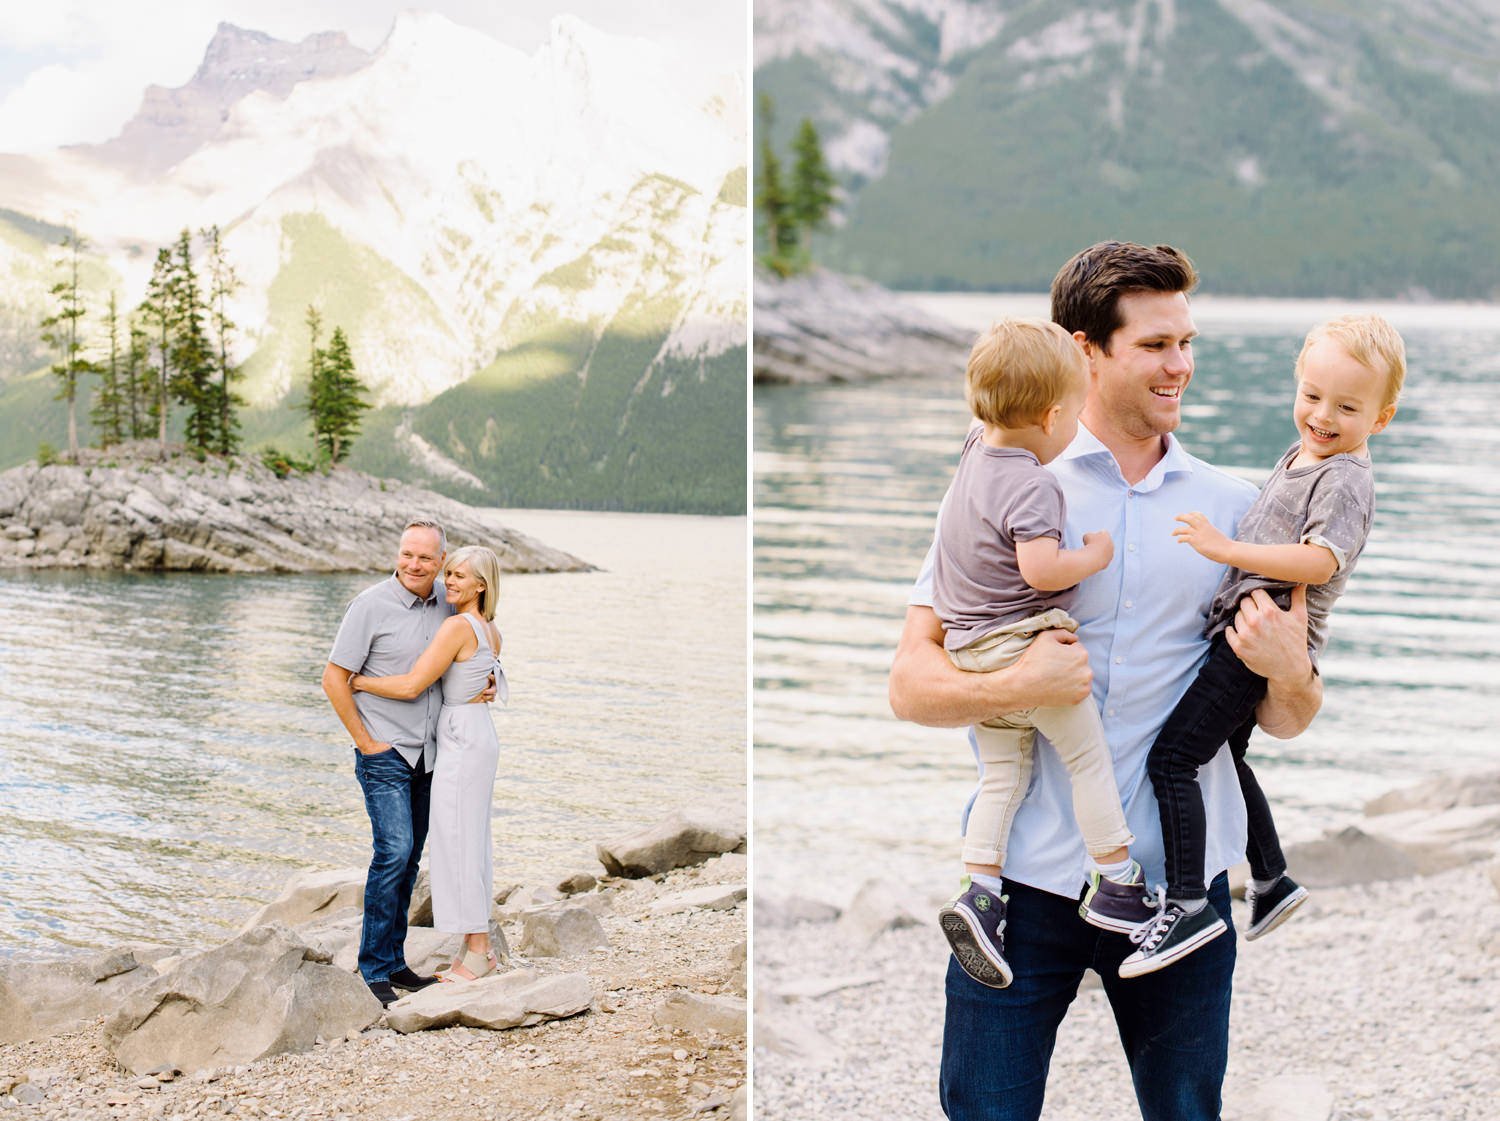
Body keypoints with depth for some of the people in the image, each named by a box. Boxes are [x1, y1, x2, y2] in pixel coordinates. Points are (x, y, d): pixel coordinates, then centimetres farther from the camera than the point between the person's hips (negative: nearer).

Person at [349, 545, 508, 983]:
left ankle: (477, 951, 1)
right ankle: (478, 946, 19)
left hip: (461, 741, -10)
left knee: (458, 841, -4)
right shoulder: (490, 631, 12)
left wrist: (357, 681, -12)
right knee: (472, 839, 13)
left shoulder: (457, 626, -17)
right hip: (479, 737, 10)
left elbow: (412, 686, -21)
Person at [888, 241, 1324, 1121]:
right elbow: (912, 685, -1)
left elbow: (1284, 720, 12)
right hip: (1024, 875, -2)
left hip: (1179, 882, 2)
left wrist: (1290, 675, -11)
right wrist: (1014, 689, -20)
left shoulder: (1233, 507, 9)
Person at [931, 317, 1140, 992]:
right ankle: (1116, 880, 11)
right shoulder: (1032, 487, -20)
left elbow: (983, 421, 32)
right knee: (1089, 759, 5)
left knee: (1003, 773, 12)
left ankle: (978, 891, 3)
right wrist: (1095, 555, -14)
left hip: (970, 649, 9)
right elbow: (1040, 569, -29)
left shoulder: (975, 450, 7)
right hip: (1026, 643, -9)